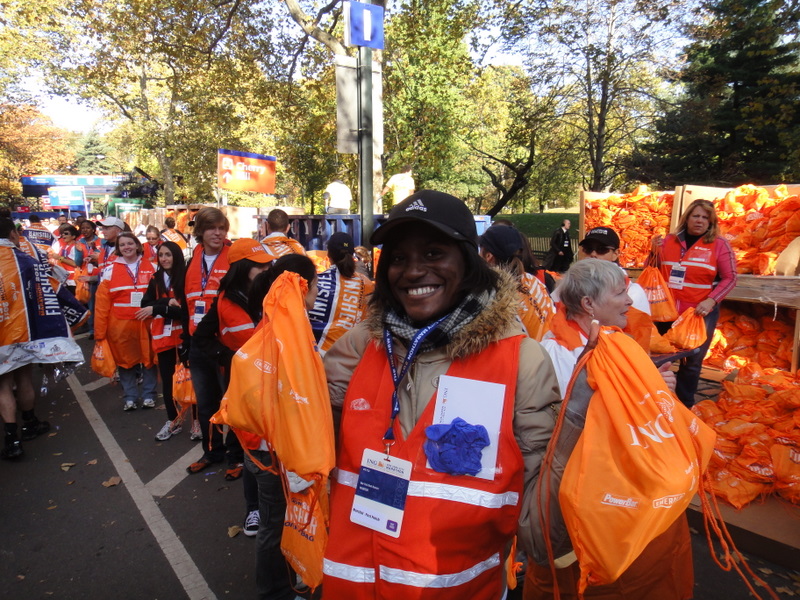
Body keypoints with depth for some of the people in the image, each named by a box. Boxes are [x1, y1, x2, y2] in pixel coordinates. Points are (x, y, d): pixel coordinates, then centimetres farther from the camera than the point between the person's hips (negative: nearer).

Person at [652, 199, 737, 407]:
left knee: (691, 362, 10)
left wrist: (711, 301, -19)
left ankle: (685, 405, 28)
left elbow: (730, 278, -6)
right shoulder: (669, 241, 4)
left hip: (700, 314, -2)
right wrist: (655, 252, -7)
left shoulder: (720, 245, -4)